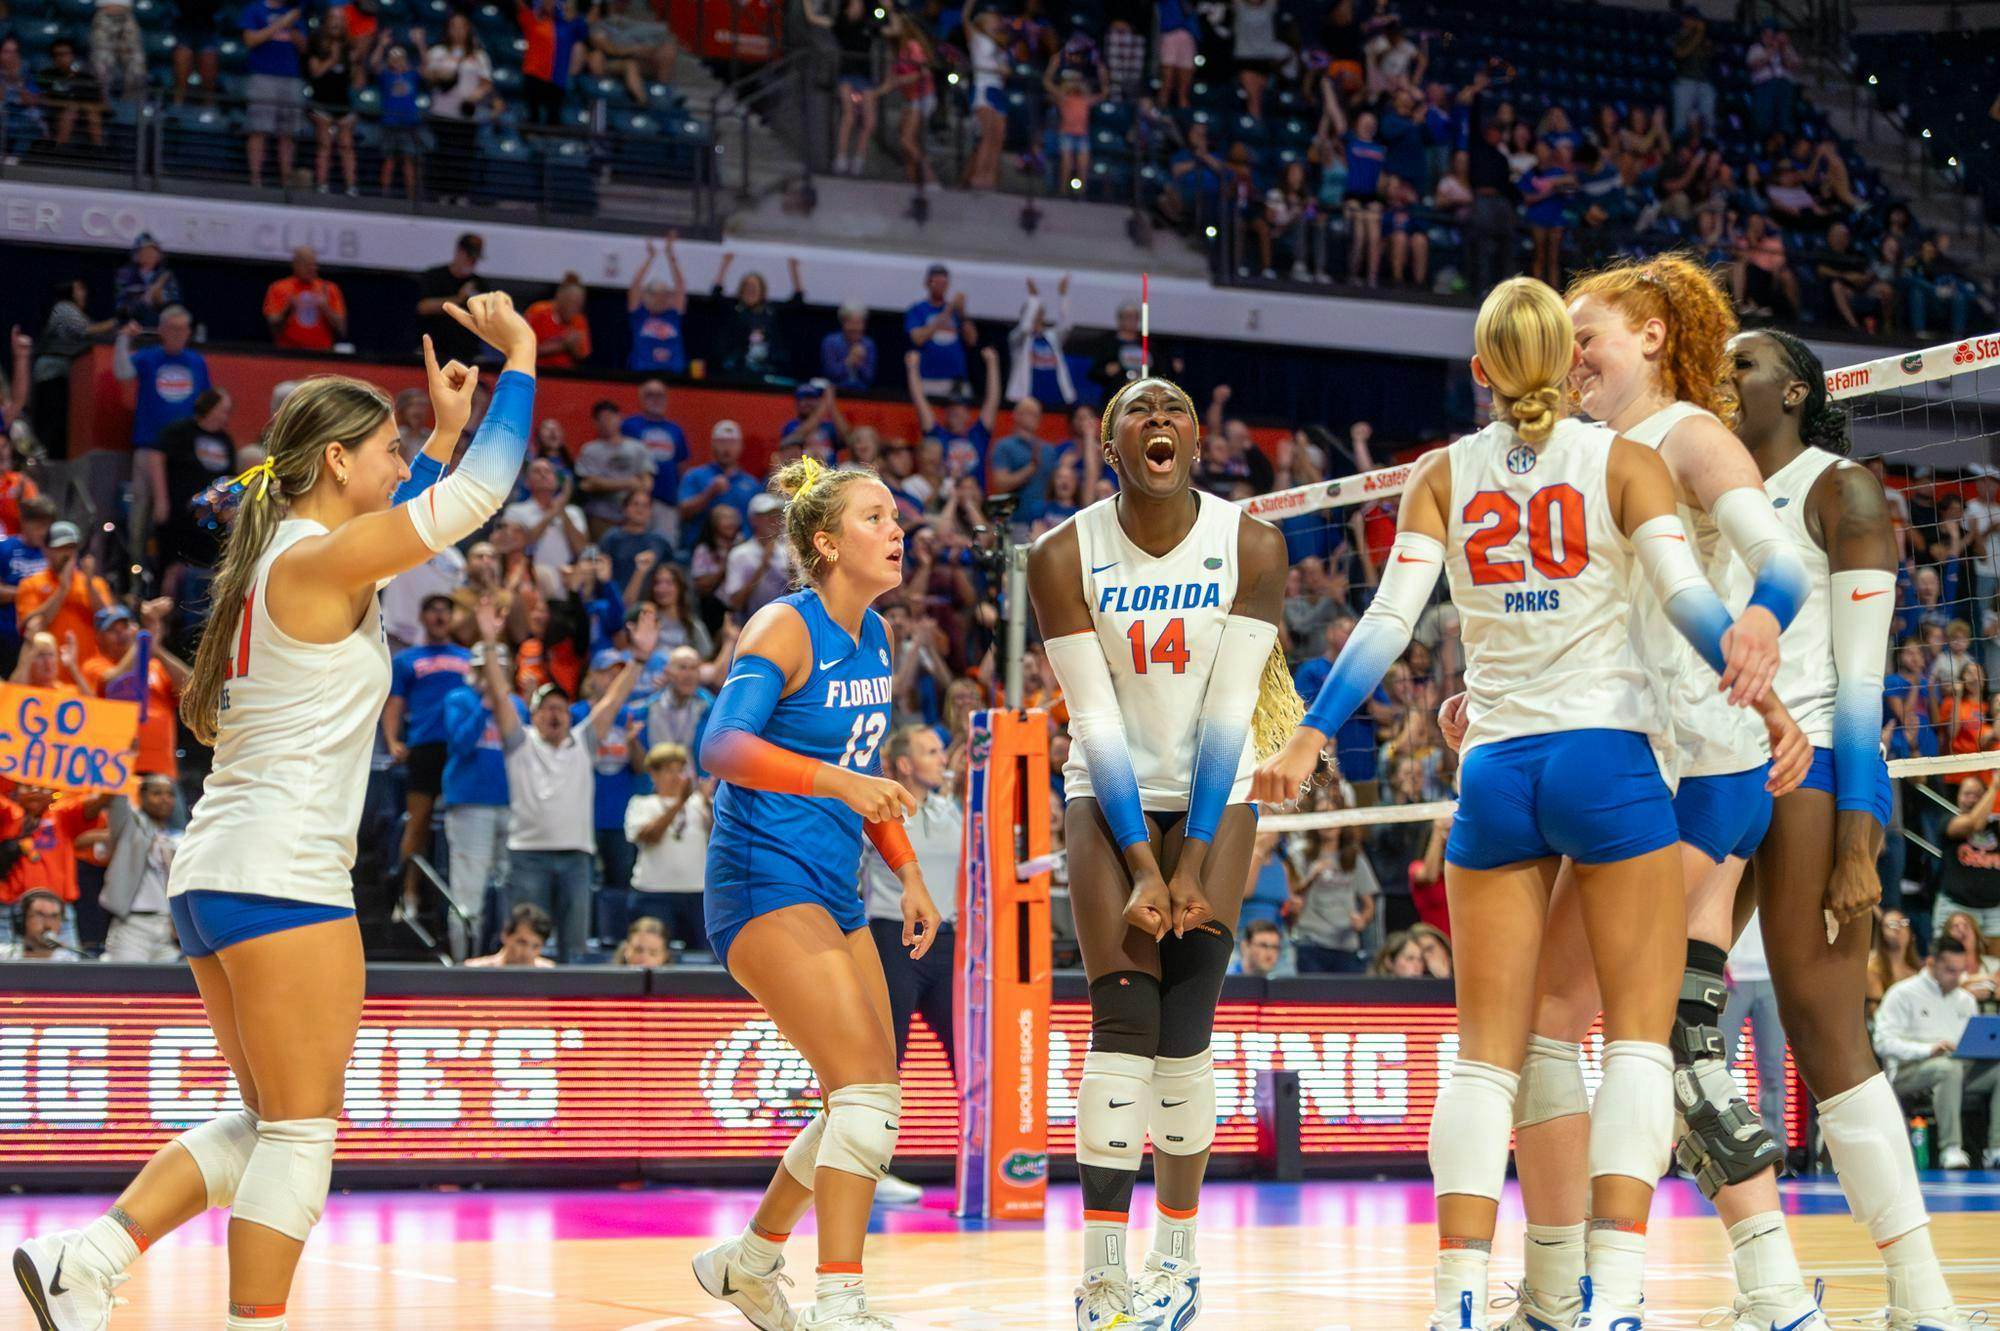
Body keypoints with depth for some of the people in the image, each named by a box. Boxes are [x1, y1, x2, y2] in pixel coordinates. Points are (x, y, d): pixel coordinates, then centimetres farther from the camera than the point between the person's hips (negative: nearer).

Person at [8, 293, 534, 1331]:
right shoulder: (315, 559, -11)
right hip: (282, 873, -10)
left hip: (213, 876, 10)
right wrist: (521, 360, 0)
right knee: (301, 1127, -3)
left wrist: (448, 424, 35)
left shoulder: (281, 556, 15)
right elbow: (481, 493, -12)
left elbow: (399, 528, 35)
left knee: (267, 1121, 15)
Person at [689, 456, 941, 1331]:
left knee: (868, 1103, 12)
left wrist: (909, 874, 18)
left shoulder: (872, 637, 10)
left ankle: (750, 1259, 30)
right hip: (764, 884, -9)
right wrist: (834, 779, -42)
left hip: (833, 892, 9)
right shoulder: (785, 628, -14)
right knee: (868, 1086, -20)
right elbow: (722, 747, -30)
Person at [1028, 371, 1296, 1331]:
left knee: (1185, 1026, -8)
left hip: (1213, 795, 0)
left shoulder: (1252, 547, -12)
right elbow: (1096, 722, -12)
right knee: (1121, 1020, -12)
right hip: (1109, 797, 0)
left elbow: (1229, 713, -12)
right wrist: (1144, 871, -15)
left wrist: (1193, 866, -14)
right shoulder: (1065, 556, -12)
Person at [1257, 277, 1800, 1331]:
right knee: (1638, 1035, 2)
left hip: (1495, 770, 2)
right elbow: (1685, 594, -13)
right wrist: (1755, 683, -23)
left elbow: (1387, 620, -3)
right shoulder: (1623, 462, 2)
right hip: (1609, 759, -2)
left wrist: (1310, 739, -4)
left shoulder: (1442, 476, 7)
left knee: (1486, 1050, 4)